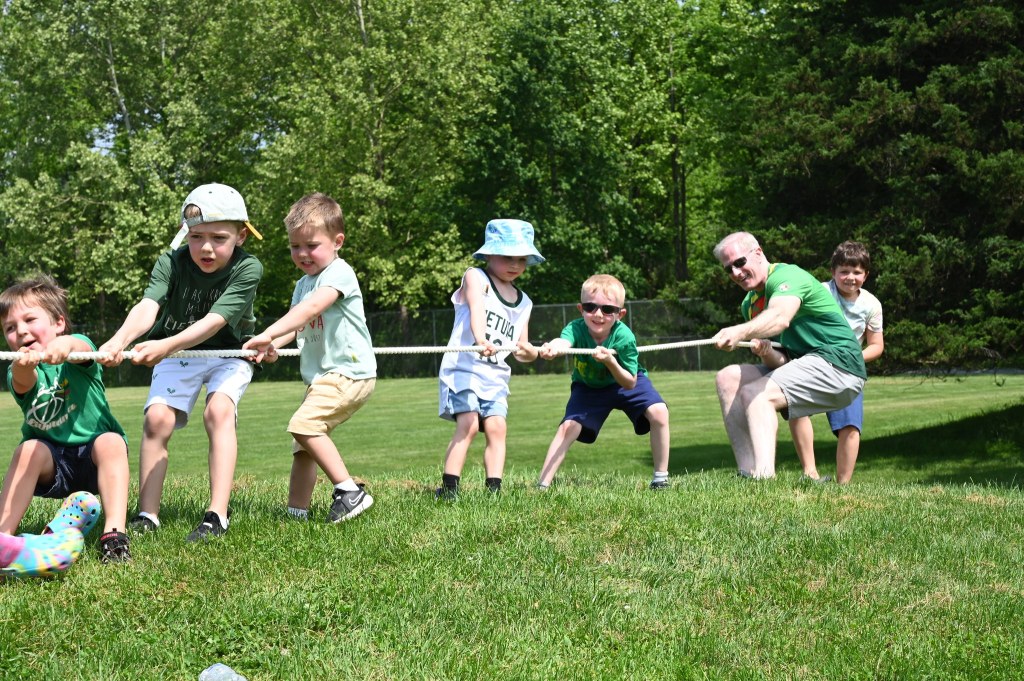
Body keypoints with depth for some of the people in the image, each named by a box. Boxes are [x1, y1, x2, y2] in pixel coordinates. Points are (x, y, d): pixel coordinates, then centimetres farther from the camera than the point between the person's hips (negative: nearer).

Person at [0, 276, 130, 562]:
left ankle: (114, 533, -39)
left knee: (110, 442, -32)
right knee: (28, 449, -28)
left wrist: (65, 345, -59)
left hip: (93, 454, -2)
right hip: (52, 463, 2)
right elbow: (23, 382, -29)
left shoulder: (79, 348, -8)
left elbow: (80, 346, -34)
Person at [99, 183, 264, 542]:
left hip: (228, 353, -2)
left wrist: (166, 345, -51)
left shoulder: (247, 268, -25)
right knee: (157, 418, -16)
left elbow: (214, 321, -35)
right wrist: (119, 340, -57)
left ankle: (218, 514, -29)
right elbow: (148, 306, -36)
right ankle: (148, 515, -8)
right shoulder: (172, 263, -19)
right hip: (175, 354, 2)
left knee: (219, 410, -27)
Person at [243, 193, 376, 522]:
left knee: (305, 423, -25)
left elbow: (311, 308, -28)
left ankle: (350, 491, -21)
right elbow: (296, 324, 9)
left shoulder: (339, 273, -12)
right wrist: (272, 346, -14)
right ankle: (296, 513, 20)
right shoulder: (304, 283, 17)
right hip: (323, 376, 10)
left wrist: (268, 334, -38)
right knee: (303, 444, 12)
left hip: (349, 371, -10)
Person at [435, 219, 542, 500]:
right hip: (463, 367, -5)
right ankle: (448, 488, -16)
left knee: (496, 427, -10)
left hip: (496, 375, 6)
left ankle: (494, 489, -9)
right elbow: (477, 310, -22)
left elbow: (524, 352, 21)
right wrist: (481, 339, -42)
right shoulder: (476, 277, 0)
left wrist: (528, 351, -5)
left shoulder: (523, 302, 18)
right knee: (468, 425, -18)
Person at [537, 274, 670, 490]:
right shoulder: (577, 328, -32)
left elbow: (630, 383, -26)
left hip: (625, 381, -1)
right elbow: (563, 341, -58)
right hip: (588, 386, 1)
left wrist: (611, 361, -45)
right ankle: (542, 484, -10)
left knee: (659, 413, -21)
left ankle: (661, 477, -8)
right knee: (568, 427, -16)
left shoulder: (623, 336, -33)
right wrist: (553, 348, -82)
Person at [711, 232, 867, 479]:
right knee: (728, 379, -3)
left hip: (837, 363, -9)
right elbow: (779, 360, 7)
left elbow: (780, 318, -36)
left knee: (755, 394, -25)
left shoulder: (787, 275, -12)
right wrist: (767, 352, -18)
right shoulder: (750, 304, 14)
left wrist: (740, 332, -54)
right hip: (800, 365, 9)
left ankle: (764, 476, -42)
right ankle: (748, 474, -14)